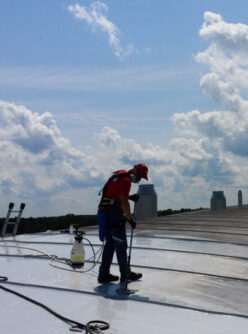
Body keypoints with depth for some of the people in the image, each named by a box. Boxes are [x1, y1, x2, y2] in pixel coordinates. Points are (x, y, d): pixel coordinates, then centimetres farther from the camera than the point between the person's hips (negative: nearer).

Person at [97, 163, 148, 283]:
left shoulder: (120, 175, 15)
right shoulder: (126, 180, -15)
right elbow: (124, 203, -19)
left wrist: (129, 197, 14)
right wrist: (130, 219, -12)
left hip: (104, 213, 10)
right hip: (114, 214, -10)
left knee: (110, 244, 14)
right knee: (121, 245, 1)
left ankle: (103, 274, 15)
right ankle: (125, 274, 11)